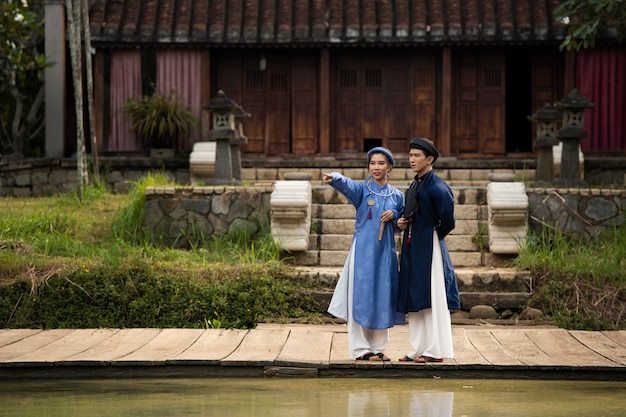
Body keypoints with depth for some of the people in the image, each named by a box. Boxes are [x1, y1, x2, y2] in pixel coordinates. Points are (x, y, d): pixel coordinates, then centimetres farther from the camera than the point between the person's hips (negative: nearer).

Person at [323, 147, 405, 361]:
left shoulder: (397, 196, 10)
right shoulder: (362, 189, -1)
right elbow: (346, 184, -23)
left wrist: (394, 215, -6)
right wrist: (333, 178, -46)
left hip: (386, 252, 3)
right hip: (363, 250, -3)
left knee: (382, 298, 6)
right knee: (361, 297, -4)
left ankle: (378, 347, 16)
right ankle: (361, 349, 0)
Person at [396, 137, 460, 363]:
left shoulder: (437, 187, -15)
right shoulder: (414, 186, 14)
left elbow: (447, 220, -22)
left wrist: (437, 234, -6)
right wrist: (402, 222, 6)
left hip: (429, 247, -10)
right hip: (412, 247, 10)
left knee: (432, 298, -6)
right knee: (414, 299, 11)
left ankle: (436, 351, -1)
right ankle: (419, 349, 17)